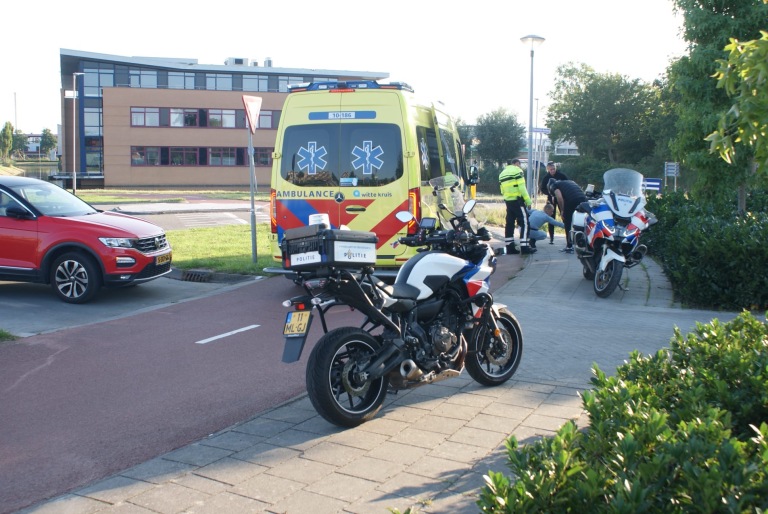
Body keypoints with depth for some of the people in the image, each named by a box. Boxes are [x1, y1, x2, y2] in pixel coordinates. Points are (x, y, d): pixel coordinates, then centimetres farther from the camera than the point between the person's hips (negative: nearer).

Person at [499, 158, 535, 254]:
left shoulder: (502, 173, 19)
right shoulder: (517, 170, -5)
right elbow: (522, 187, -13)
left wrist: (507, 198, 17)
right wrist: (528, 200, -11)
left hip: (508, 201, 7)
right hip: (517, 200, -7)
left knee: (509, 223, 9)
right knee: (524, 222, -6)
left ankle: (509, 247, 9)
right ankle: (524, 247, -12)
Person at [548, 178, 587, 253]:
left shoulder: (553, 185, 16)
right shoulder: (569, 182, 36)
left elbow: (559, 197, -4)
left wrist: (562, 211, 5)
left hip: (572, 201, -6)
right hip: (583, 199, 6)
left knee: (568, 224, 8)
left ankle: (569, 246, 9)